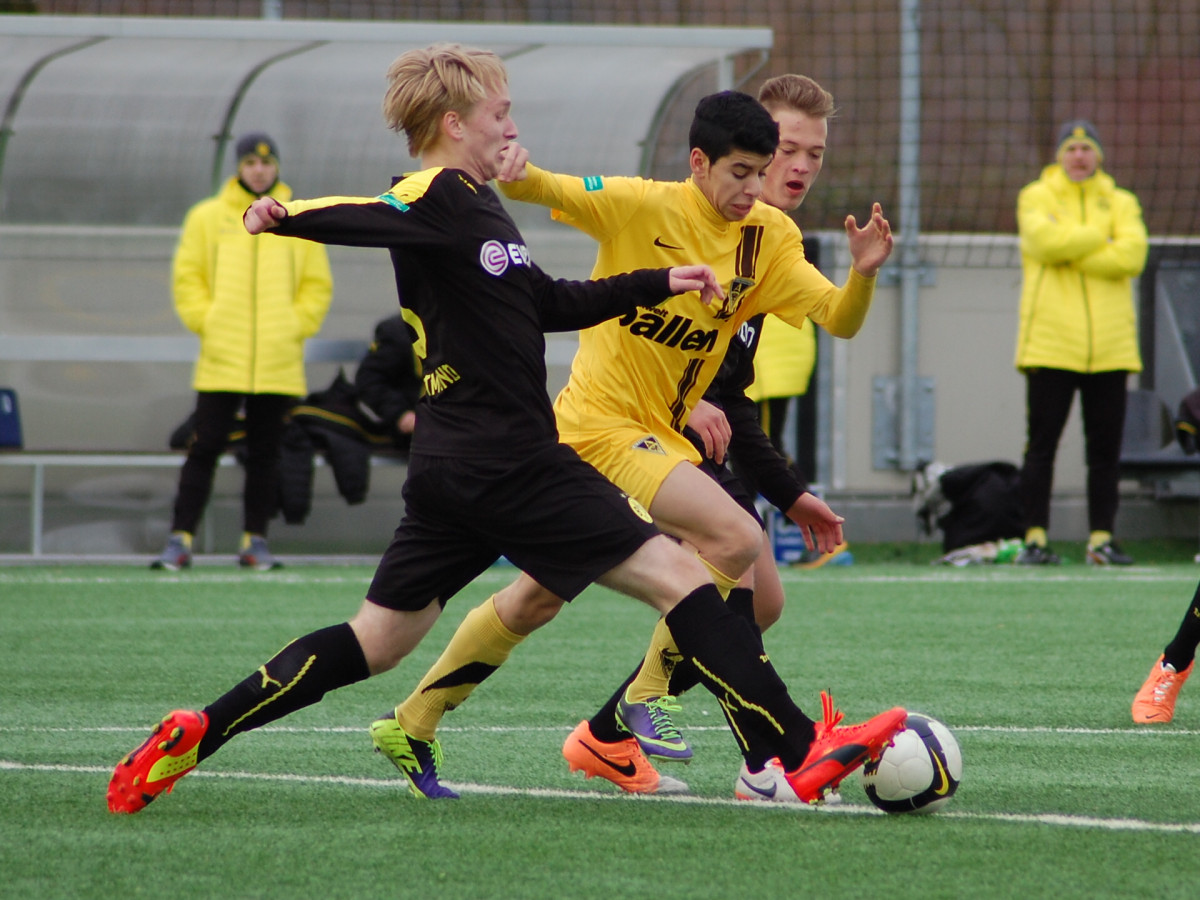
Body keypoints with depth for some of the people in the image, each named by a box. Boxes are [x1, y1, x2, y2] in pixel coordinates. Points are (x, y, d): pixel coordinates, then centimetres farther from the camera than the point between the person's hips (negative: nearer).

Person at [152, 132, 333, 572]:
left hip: (278, 365, 1)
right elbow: (188, 278, 7)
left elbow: (317, 285, 12)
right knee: (205, 449, -5)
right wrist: (206, 321, -5)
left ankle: (256, 540, 11)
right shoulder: (207, 217, 7)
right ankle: (180, 540, -4)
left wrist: (295, 327, 0)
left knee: (265, 453, 4)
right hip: (221, 361, -1)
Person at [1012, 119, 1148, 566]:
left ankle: (1101, 538, 7)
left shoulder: (1121, 203, 13)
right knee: (1041, 445, -4)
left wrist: (1071, 254, -9)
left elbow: (1132, 256, -5)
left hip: (1110, 348, 2)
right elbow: (1047, 240, -13)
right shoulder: (1036, 197, 8)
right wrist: (1101, 238, -4)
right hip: (1050, 342, -2)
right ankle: (1035, 538, -2)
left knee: (1106, 449, 1)